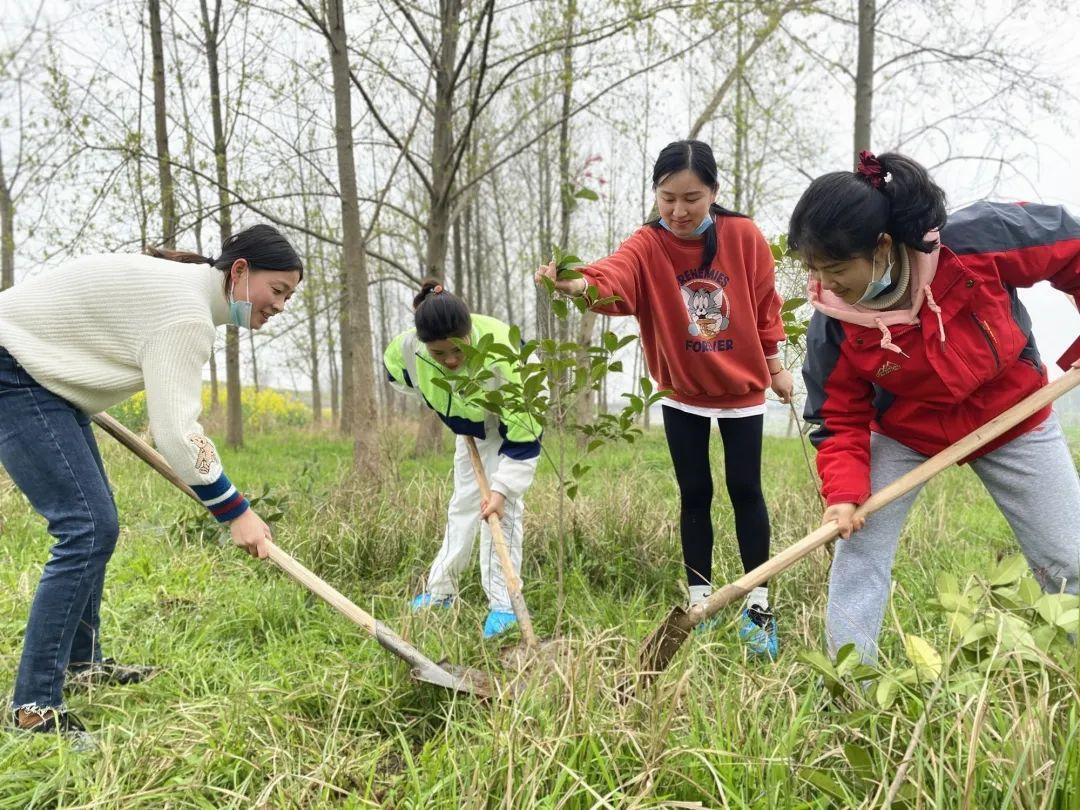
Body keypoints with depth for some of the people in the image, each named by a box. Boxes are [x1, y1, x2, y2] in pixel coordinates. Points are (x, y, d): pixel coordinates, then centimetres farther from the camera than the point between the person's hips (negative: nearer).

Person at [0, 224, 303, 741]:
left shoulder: (186, 284, 7)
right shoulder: (187, 312, -24)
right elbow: (177, 431, -28)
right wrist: (235, 512, -23)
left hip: (45, 377, 11)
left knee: (95, 522, 13)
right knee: (87, 528, -17)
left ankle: (82, 661, 26)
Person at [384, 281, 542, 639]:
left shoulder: (499, 354, -43)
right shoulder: (409, 346, -29)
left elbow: (523, 433, -35)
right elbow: (395, 370, 0)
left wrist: (502, 489, -38)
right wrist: (445, 404, -3)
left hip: (515, 423, -5)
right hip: (470, 427, 5)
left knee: (504, 508, -14)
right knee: (463, 503, 12)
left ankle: (503, 604, -3)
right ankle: (440, 591, 26)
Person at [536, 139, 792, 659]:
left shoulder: (744, 237, -12)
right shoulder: (647, 245, -15)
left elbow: (764, 304, 1)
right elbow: (613, 278, -37)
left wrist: (775, 366, 8)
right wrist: (577, 283, -59)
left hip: (742, 389, 0)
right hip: (681, 393, 1)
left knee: (744, 489, 2)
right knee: (695, 494, 7)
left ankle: (758, 603, 14)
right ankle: (700, 600, 20)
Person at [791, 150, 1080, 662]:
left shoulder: (976, 240, -31)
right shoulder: (832, 325, -26)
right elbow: (841, 422, -16)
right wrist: (843, 494, -30)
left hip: (1012, 419, 1)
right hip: (904, 433, 0)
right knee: (858, 550, -8)